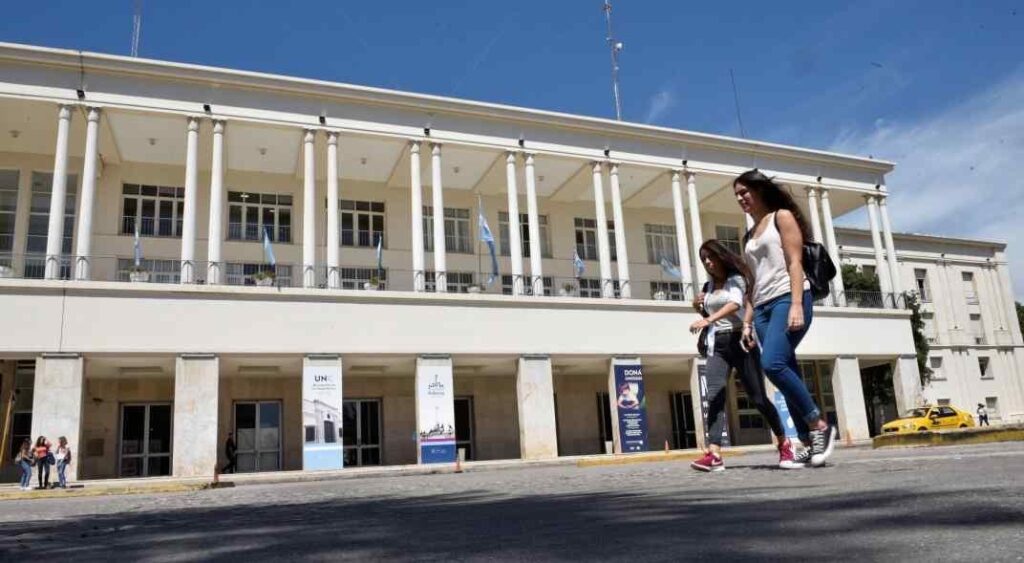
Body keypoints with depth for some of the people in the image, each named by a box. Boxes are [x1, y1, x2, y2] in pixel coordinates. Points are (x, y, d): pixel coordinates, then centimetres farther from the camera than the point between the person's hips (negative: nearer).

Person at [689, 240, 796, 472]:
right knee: (714, 396, -16)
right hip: (717, 345, 4)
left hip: (739, 340, -4)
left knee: (758, 398, -1)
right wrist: (697, 306, 7)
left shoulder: (736, 279, -1)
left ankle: (784, 443, 21)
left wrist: (707, 320, -37)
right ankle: (714, 454, -26)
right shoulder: (708, 286, 16)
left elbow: (735, 304, -22)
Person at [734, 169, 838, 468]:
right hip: (763, 307, 7)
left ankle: (819, 426, -11)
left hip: (788, 298, -7)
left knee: (772, 364, -24)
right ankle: (810, 442, 3)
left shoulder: (782, 216, 4)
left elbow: (795, 262, -7)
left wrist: (796, 305, -18)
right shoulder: (749, 236, 23)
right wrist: (747, 321, 13)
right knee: (787, 372, 0)